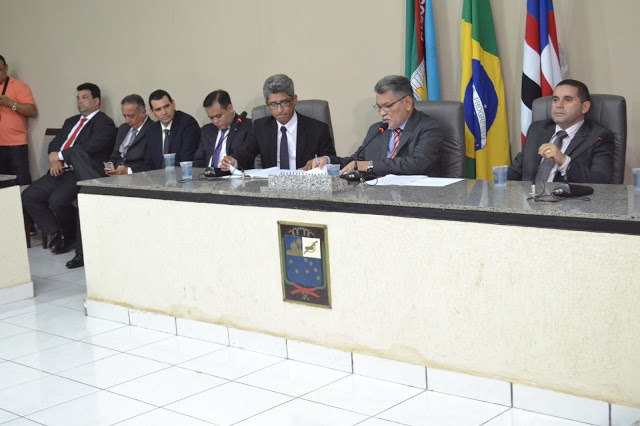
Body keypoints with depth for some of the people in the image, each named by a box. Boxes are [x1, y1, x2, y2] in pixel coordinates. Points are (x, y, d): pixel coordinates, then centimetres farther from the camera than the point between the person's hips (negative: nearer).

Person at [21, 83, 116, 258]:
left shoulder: (104, 123, -3)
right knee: (28, 196, -6)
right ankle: (58, 232, 5)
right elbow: (55, 143, 21)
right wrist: (54, 160, -2)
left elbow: (89, 147, -17)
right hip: (60, 172, 9)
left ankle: (70, 236, -1)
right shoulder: (71, 122, 26)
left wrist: (59, 155, -10)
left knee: (57, 200, -30)